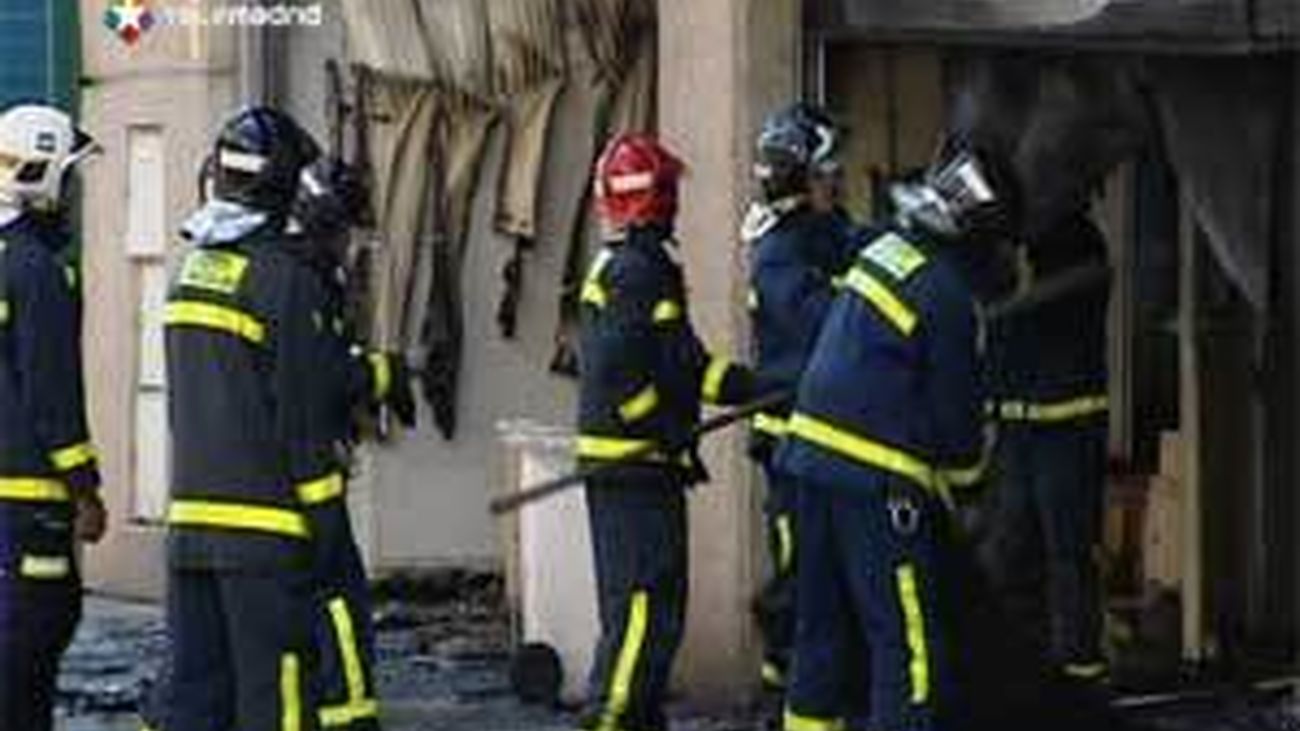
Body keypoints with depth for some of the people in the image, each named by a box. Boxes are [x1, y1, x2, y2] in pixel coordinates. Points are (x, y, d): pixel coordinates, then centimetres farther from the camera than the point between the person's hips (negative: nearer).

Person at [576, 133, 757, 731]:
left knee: (648, 606, 16)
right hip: (636, 464, -11)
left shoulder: (617, 264, 18)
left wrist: (753, 387, 18)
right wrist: (671, 432, -18)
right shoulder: (640, 269, -15)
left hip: (626, 464, 11)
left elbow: (683, 362, 22)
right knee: (644, 604, -12)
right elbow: (617, 370, -24)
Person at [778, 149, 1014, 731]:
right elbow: (956, 407, -7)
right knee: (910, 637, -4)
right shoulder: (947, 296, -14)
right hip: (877, 479, -9)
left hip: (814, 445, 9)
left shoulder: (884, 246, 9)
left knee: (824, 618, 18)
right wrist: (966, 475, 10)